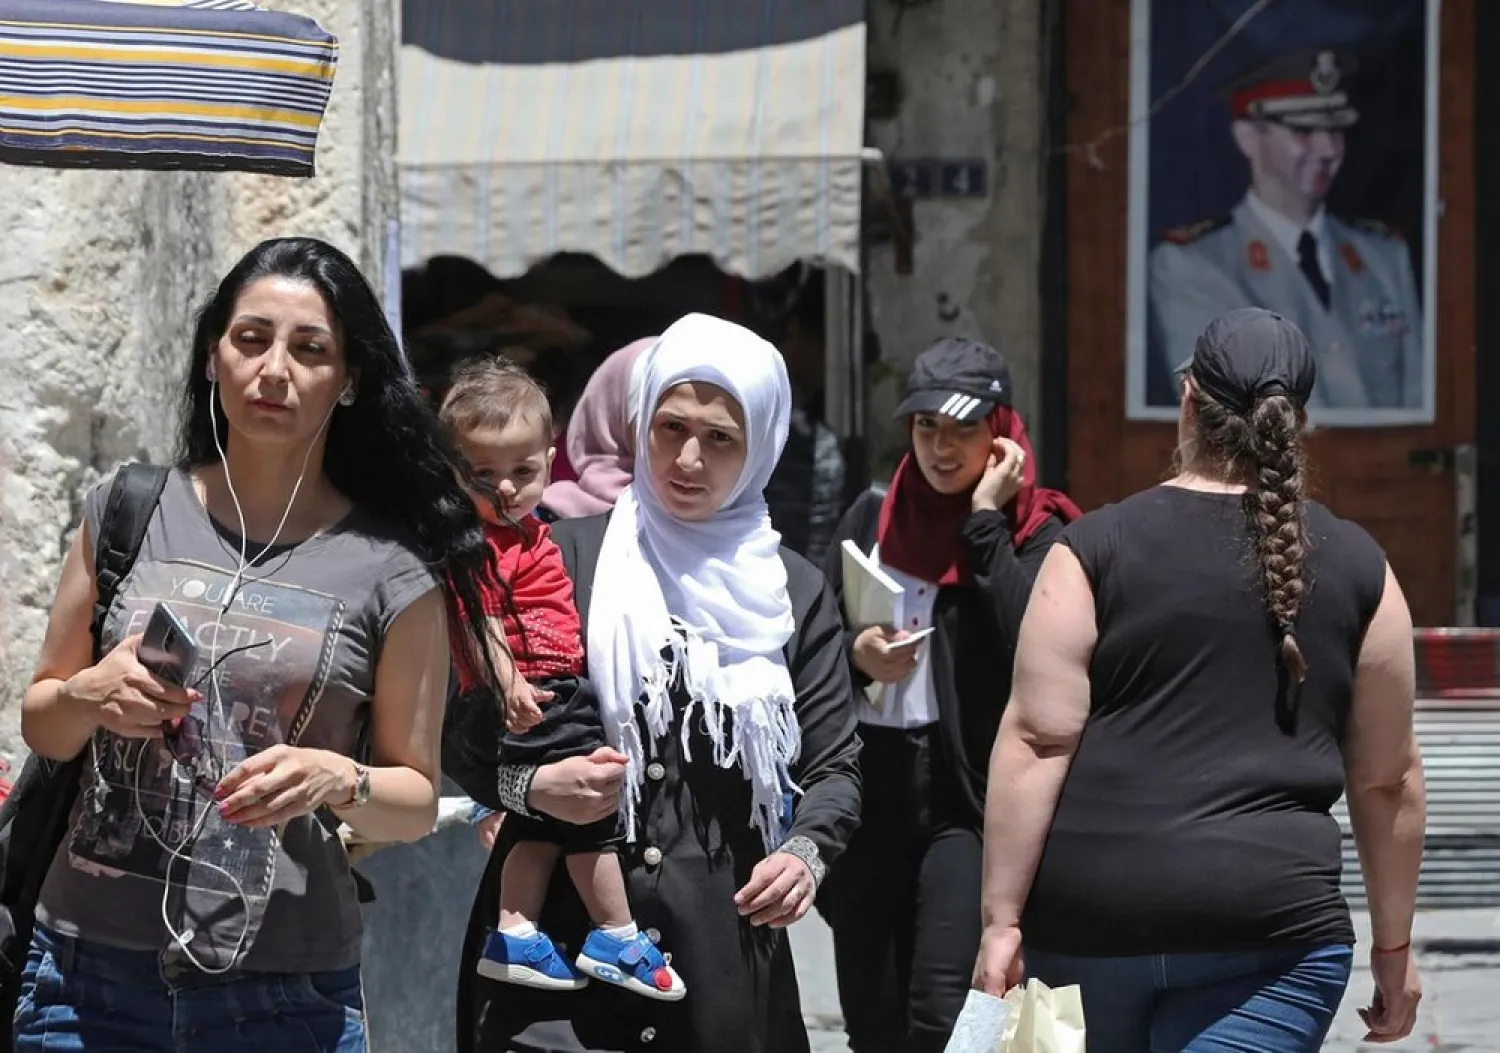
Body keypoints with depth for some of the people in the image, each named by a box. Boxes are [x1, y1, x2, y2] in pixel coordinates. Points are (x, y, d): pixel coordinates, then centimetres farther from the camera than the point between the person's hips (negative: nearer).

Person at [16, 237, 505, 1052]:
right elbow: (41, 724, 12)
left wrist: (337, 781, -16)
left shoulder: (394, 567, -2)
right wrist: (91, 696, -9)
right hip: (89, 964, 2)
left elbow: (416, 800, 4)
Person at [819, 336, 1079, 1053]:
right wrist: (856, 655, -7)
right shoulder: (873, 515, 11)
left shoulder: (1035, 531, -2)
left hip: (967, 789, -5)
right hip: (869, 784, 5)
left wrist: (985, 517, -13)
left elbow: (1027, 643, -19)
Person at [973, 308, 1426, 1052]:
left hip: (1089, 910, 1)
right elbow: (1388, 778, 11)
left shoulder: (1096, 549, 2)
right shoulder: (1357, 570, 7)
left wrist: (1002, 921, -4)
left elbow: (1036, 743, -5)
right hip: (1266, 923, -1)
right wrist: (1393, 945, 20)